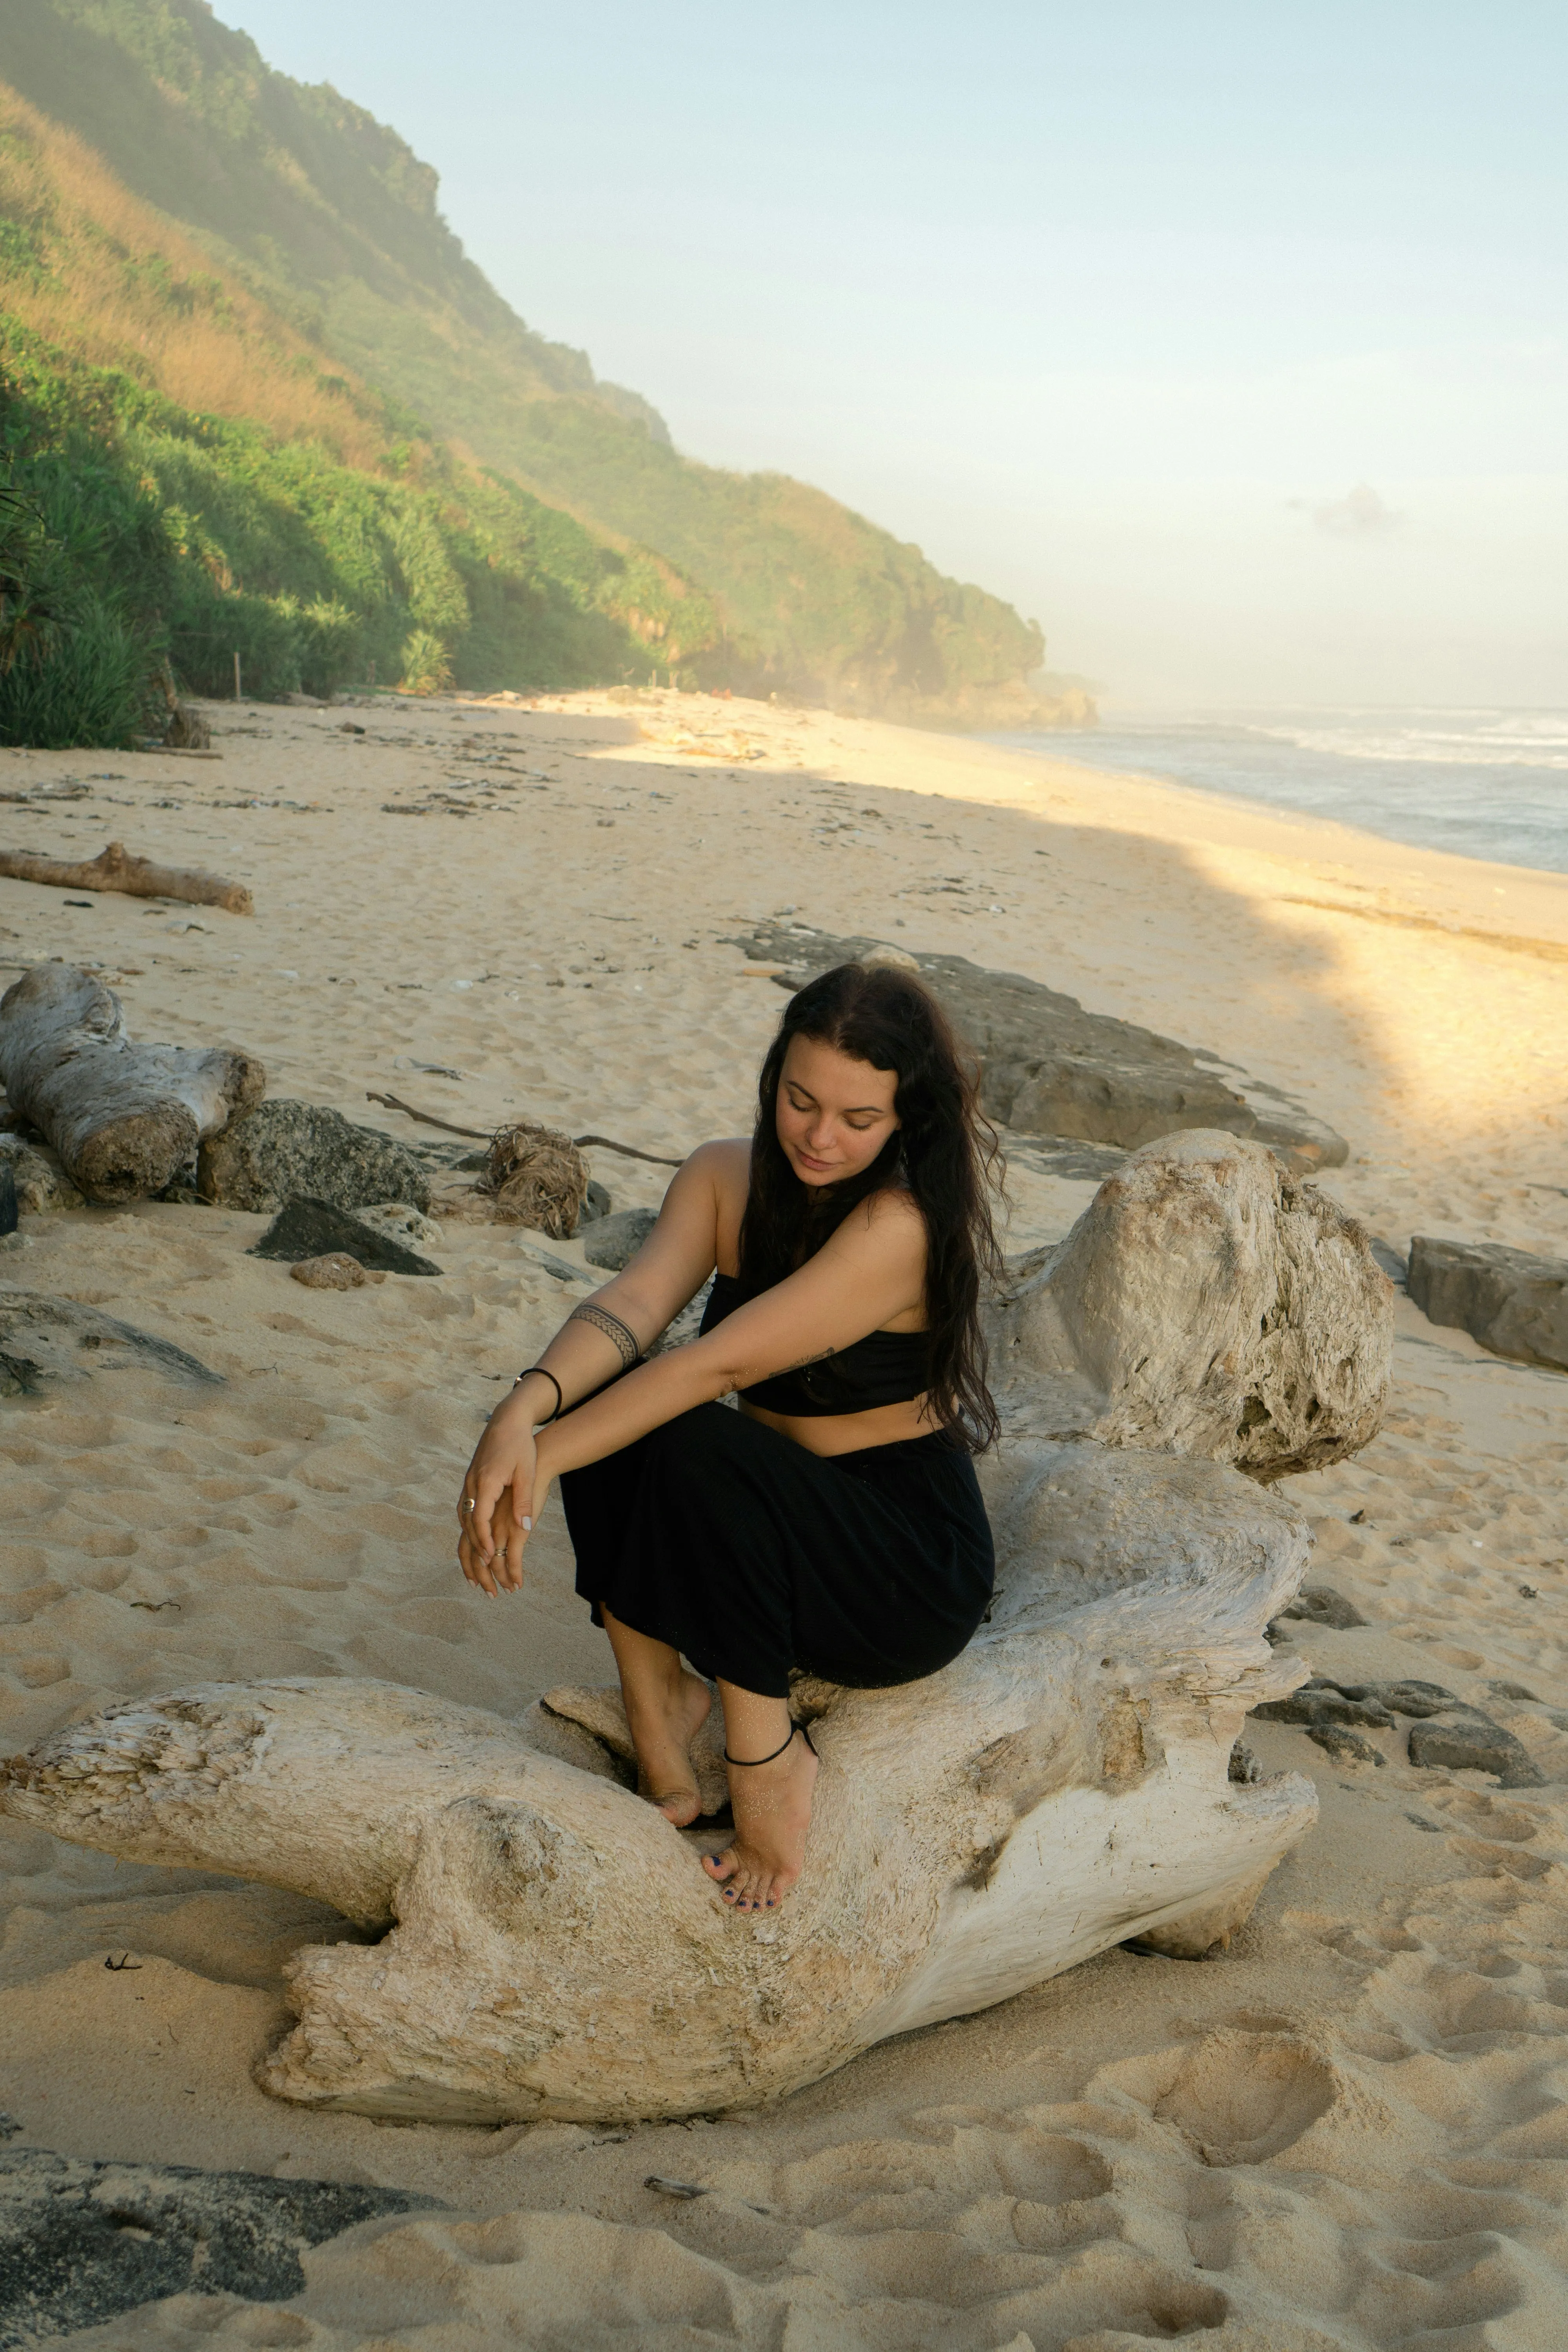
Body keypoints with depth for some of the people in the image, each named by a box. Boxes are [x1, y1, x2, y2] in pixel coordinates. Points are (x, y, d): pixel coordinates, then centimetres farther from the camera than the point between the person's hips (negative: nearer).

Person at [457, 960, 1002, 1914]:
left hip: (910, 1569, -6)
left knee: (697, 1447, -33)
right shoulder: (726, 1177, -3)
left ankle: (768, 1754, -14)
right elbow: (632, 1303, -20)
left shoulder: (904, 1223, -23)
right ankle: (661, 1696, -9)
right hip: (770, 1524, 6)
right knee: (601, 1397, -20)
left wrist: (547, 1458, -33)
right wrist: (525, 1412, -39)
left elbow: (720, 1364, -29)